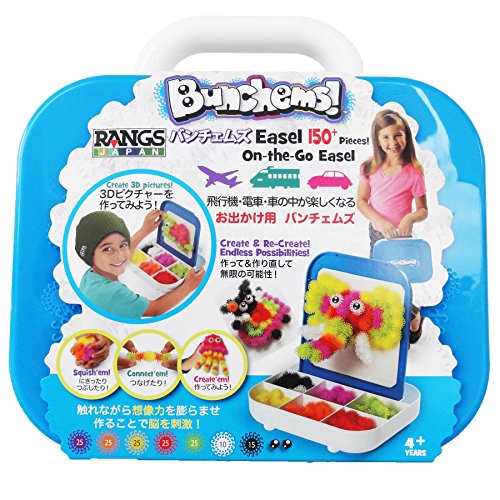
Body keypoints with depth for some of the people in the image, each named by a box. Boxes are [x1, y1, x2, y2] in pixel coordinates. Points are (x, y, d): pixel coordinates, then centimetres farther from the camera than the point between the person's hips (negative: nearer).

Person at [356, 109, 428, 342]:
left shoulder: (413, 173, -15)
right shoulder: (370, 168, -7)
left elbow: (423, 211, -8)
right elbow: (361, 201, -3)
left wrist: (410, 217, -31)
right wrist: (381, 221, -18)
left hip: (400, 237, -4)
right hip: (376, 233, 4)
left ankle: (413, 316, 30)